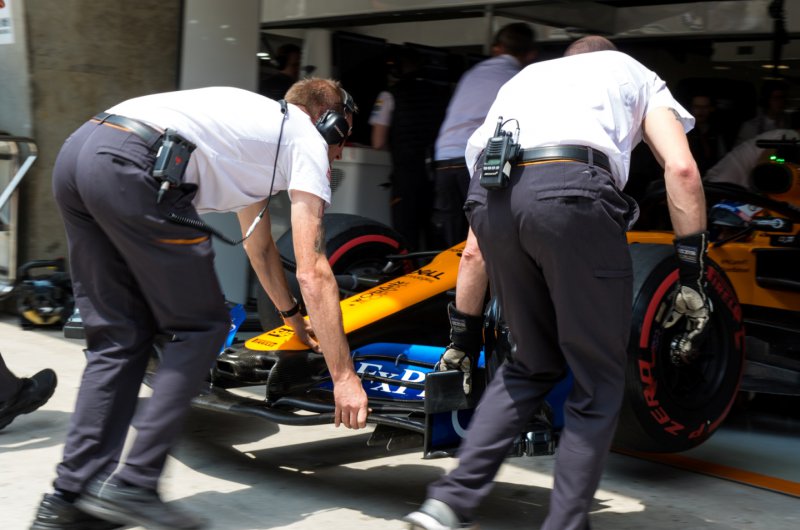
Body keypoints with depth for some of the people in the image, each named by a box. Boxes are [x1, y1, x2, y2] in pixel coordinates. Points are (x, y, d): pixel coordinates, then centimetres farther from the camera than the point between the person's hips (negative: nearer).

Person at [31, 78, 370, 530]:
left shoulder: (263, 122, 36)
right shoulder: (308, 141, 12)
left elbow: (259, 246, 47)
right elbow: (313, 273, 4)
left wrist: (294, 318, 58)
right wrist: (344, 376, 8)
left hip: (76, 151, 9)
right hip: (131, 166, -9)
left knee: (119, 337, 13)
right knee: (200, 328, 5)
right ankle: (134, 484, 0)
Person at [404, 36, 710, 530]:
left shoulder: (524, 77, 40)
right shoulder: (636, 74, 32)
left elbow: (475, 248, 37)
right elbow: (681, 168, 8)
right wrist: (692, 278, 11)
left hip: (489, 195, 5)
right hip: (574, 192, -4)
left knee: (533, 364, 22)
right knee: (598, 382, 12)